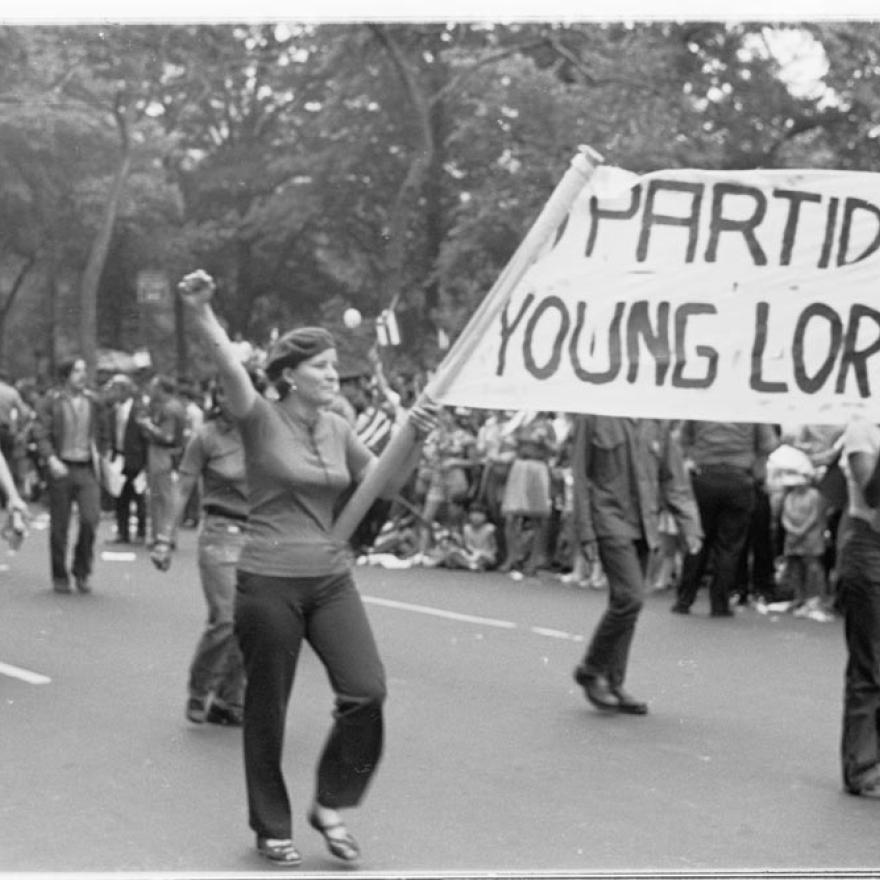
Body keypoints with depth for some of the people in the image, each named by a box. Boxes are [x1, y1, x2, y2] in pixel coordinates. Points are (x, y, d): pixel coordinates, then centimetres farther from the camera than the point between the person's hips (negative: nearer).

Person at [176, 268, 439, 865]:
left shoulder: (338, 429, 10)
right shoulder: (262, 419, -7)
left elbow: (385, 484, 14)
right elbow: (231, 369, -25)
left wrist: (415, 440, -3)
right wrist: (202, 314, -42)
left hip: (331, 578, 5)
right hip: (269, 583, -5)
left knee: (367, 691, -9)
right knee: (267, 709, 5)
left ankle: (330, 804, 11)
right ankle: (272, 827, 23)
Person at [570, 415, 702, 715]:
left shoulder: (657, 422, 8)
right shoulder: (594, 418, -5)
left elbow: (674, 478, 11)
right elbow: (580, 477, -3)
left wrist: (690, 526, 2)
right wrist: (586, 533, -7)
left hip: (644, 526, 5)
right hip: (611, 520, -5)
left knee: (625, 603, 8)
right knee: (629, 597, -15)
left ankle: (613, 684, 18)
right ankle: (592, 670, 2)